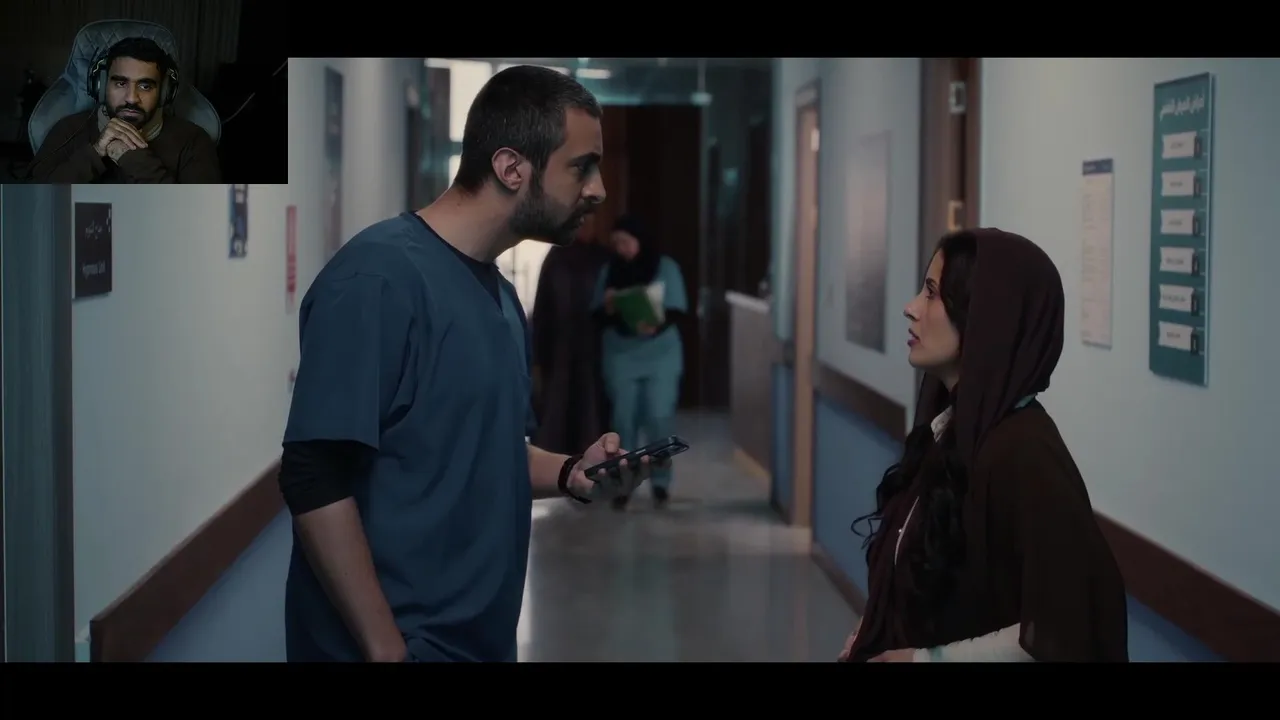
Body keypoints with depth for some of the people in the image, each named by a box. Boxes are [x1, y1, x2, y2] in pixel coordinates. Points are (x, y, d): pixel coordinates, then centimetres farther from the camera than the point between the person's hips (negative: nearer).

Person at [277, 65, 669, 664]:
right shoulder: (379, 277, -17)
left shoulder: (501, 294, 10)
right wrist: (387, 651, -23)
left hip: (480, 639, 9)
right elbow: (314, 481, -22)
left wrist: (572, 473, 1)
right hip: (399, 644, -9)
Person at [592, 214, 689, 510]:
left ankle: (660, 481, 9)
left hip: (660, 355, -2)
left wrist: (657, 325, -26)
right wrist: (608, 308, -18)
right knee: (624, 420, -1)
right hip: (621, 356, 2)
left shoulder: (665, 267, 0)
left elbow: (676, 310, -6)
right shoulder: (609, 271, 5)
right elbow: (597, 315, 5)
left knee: (659, 418, -7)